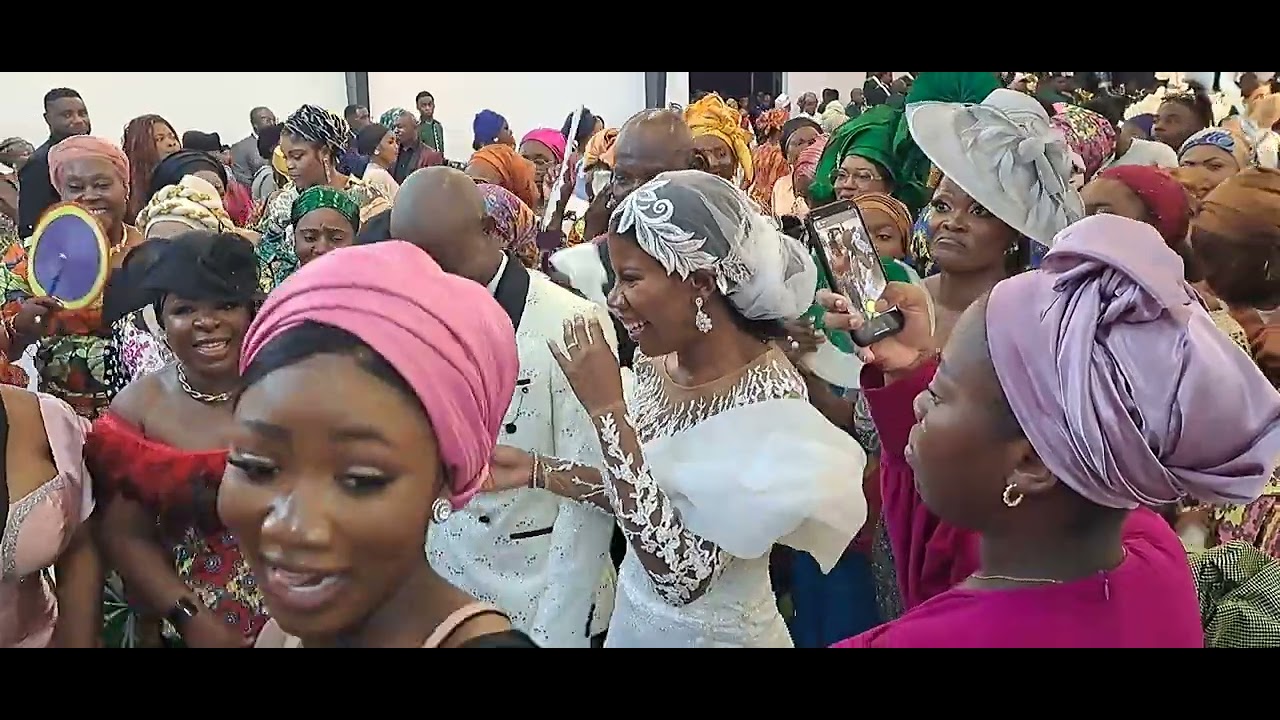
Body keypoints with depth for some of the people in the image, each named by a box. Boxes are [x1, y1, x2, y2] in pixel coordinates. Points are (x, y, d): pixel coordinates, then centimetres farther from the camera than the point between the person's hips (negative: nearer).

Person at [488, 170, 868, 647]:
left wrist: (607, 407, -30)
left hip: (713, 634, -6)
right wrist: (536, 470, -5)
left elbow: (681, 577, -30)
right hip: (633, 614, 6)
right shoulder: (658, 362, -6)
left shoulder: (769, 402, -26)